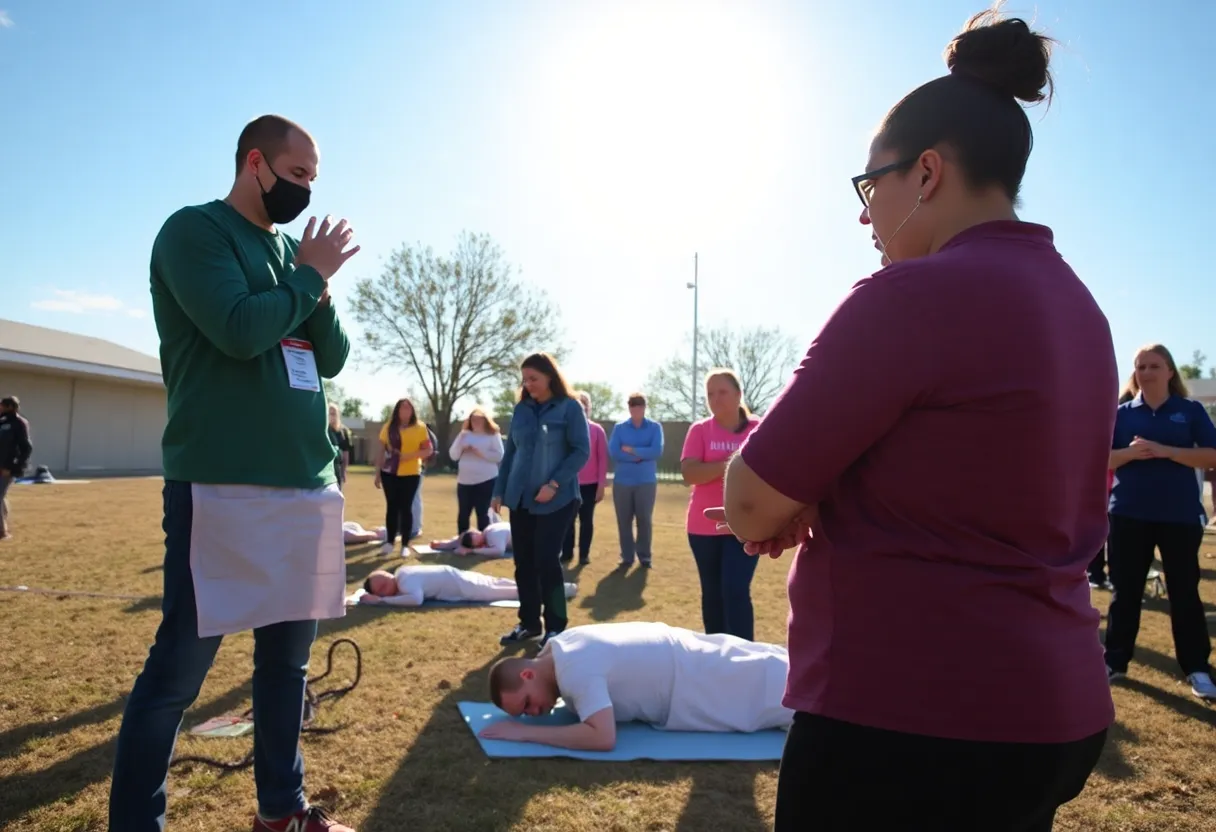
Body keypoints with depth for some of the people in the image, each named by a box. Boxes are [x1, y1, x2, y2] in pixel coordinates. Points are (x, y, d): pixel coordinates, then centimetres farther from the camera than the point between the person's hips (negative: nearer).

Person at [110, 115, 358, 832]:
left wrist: (319, 289, -2)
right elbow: (239, 330, -19)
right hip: (224, 482, -7)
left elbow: (333, 359, 14)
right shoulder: (194, 231, -3)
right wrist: (314, 275, -5)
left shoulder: (291, 248, 17)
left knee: (289, 652, 13)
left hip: (309, 481, 7)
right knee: (180, 667, -1)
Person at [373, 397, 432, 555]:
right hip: (389, 473, 2)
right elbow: (380, 449, 5)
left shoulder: (420, 427, -3)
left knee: (406, 508, 2)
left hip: (410, 474, -2)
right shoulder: (389, 426, 3)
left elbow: (428, 450, -5)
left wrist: (410, 455, -19)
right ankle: (390, 542, 18)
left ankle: (405, 545, 8)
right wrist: (377, 472, 3)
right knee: (391, 507, 8)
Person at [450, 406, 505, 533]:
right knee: (463, 513, 10)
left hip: (486, 481, -4)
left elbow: (499, 456, -9)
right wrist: (461, 443, -7)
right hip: (464, 481, 4)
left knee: (482, 513, -1)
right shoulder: (464, 435, 13)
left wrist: (480, 452, -16)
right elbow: (453, 455, 7)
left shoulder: (493, 435, 1)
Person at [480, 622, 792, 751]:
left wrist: (526, 732, -35)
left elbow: (603, 738, -42)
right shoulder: (561, 644, -5)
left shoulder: (576, 670, -32)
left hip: (701, 683, -8)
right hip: (694, 658, 8)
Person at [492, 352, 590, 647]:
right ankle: (529, 622, 22)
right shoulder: (521, 410, 9)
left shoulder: (569, 408, -5)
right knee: (524, 563, 8)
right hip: (520, 499, 5)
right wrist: (499, 491, 9)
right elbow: (510, 453, 14)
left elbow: (581, 451, -9)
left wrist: (554, 484, -17)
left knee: (546, 561, -4)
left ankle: (555, 626, 11)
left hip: (557, 500, -5)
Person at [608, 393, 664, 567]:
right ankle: (627, 556, 16)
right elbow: (613, 452, -9)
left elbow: (657, 451, -13)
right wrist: (640, 455, -13)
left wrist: (630, 450, -10)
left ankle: (644, 555, 18)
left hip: (646, 481, -1)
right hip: (622, 481, 1)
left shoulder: (655, 427, 1)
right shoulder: (619, 427, 3)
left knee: (645, 520, 4)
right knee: (624, 520, 5)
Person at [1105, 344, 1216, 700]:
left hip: (1180, 515, -1)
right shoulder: (1121, 413, 5)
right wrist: (1129, 453, -17)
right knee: (1125, 589, 8)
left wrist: (1165, 451, -19)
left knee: (1184, 591, 7)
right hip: (1128, 513, 1)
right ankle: (1115, 660, 17)